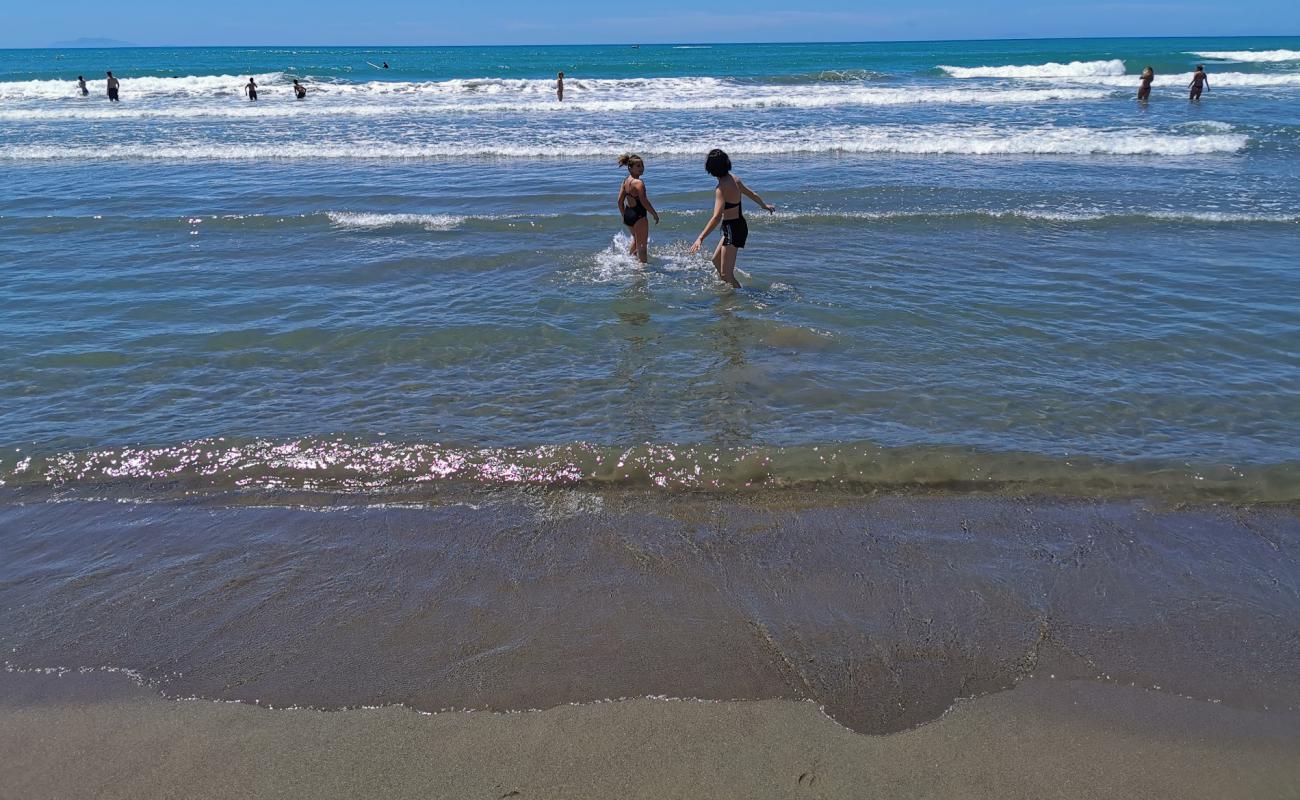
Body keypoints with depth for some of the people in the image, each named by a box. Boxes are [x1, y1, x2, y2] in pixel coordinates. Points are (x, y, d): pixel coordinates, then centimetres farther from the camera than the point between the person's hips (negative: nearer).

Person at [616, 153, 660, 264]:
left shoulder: (625, 181, 5)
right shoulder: (639, 183, -21)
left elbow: (620, 201, 9)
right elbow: (644, 202, -24)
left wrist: (624, 216, 19)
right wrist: (655, 214, -13)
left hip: (628, 214, 9)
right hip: (638, 216, -9)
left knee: (636, 238, 31)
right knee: (643, 244, 3)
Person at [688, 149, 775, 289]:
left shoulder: (722, 188, -23)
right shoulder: (734, 179, 2)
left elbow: (716, 217, -33)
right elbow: (752, 194, 19)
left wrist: (700, 239, -37)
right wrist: (764, 206, 40)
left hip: (732, 229, -9)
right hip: (740, 225, 9)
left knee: (726, 274, -5)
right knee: (716, 261, 25)